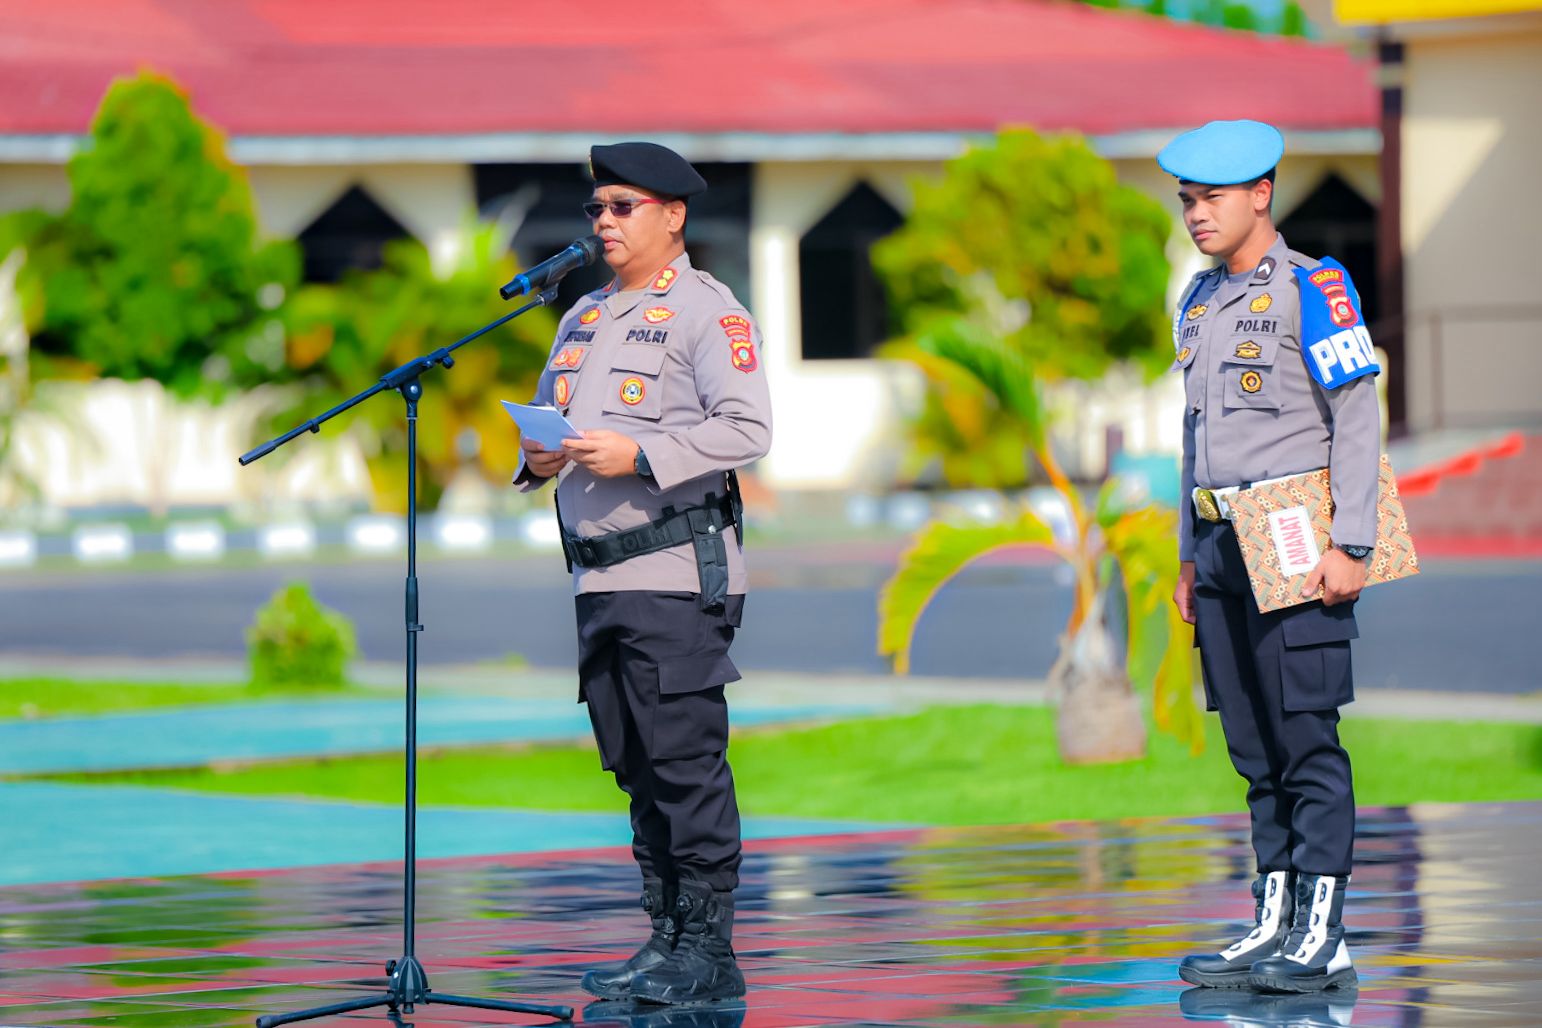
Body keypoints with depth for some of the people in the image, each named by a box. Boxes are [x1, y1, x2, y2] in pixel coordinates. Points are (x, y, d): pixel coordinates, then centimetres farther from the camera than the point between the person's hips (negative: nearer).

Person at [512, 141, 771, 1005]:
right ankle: (669, 937, 15)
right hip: (600, 574, 8)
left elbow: (748, 428, -16)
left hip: (678, 569, -8)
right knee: (635, 763, 9)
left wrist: (639, 456, -21)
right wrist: (539, 456, 3)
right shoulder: (587, 317, 20)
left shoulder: (708, 311, -5)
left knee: (686, 758, -9)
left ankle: (708, 949, -7)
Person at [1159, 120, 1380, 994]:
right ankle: (1274, 927, 12)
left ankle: (1325, 938, -8)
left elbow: (1357, 419, -10)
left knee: (1306, 739, -8)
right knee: (1255, 747, 8)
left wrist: (1350, 546, -15)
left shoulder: (1311, 289, -7)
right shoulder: (1200, 303, 16)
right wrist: (1190, 555, 19)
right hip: (1223, 544, 7)